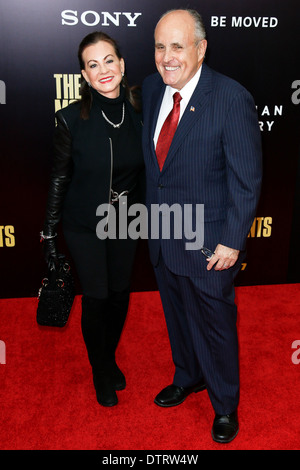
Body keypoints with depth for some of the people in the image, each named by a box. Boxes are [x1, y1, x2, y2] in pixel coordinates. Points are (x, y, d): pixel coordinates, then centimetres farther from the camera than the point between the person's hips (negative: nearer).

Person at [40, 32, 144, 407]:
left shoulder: (140, 112, -8)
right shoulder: (72, 119, -16)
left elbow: (149, 168, 3)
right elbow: (60, 176, -9)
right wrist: (49, 232, -5)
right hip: (83, 224, -3)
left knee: (120, 293, 14)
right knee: (96, 297, 5)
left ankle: (111, 358, 42)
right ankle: (101, 375, 30)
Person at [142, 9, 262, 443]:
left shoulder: (232, 99, -19)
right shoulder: (152, 87, 0)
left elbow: (247, 180, -16)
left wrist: (232, 242, -16)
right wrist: (152, 217, 11)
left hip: (208, 244, -6)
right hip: (161, 236, 6)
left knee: (215, 325, 12)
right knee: (177, 316, 23)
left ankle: (225, 404, 37)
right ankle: (187, 378, 50)